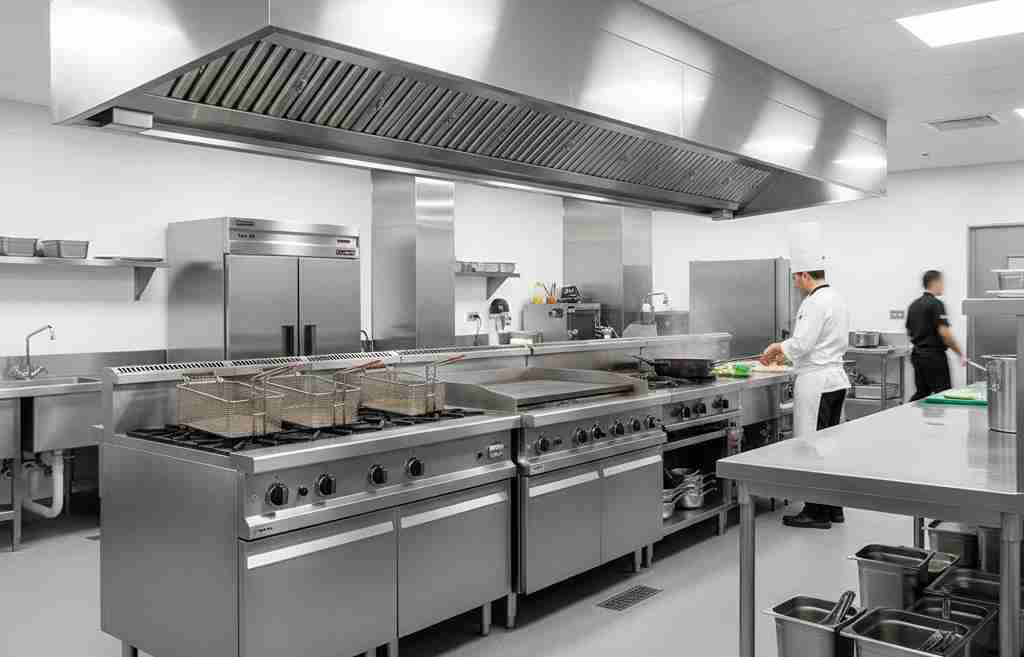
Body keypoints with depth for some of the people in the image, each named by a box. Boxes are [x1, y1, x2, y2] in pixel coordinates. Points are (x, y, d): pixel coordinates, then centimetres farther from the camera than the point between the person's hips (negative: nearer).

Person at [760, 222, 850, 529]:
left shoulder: (816, 302, -17)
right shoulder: (836, 299, 14)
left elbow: (801, 343, -23)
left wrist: (777, 348, -5)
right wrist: (788, 352, 19)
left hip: (816, 383, -10)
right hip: (836, 379, 10)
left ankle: (817, 512, 5)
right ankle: (833, 508, 23)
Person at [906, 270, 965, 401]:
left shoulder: (914, 305, 11)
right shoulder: (936, 304, -13)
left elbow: (909, 332, 16)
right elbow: (944, 332, -19)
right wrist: (961, 354, -12)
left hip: (917, 355, 8)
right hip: (934, 356, -8)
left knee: (922, 392, 13)